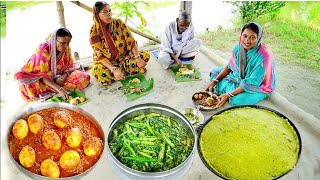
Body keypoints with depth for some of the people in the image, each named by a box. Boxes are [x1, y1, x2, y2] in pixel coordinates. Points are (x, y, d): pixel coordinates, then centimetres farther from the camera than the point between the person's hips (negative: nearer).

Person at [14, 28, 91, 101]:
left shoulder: (66, 49, -9)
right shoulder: (43, 50, -23)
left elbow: (69, 67, 2)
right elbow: (42, 76, -24)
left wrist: (63, 77, -21)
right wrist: (59, 89, -37)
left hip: (58, 77, 4)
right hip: (41, 79, -4)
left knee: (85, 78, -20)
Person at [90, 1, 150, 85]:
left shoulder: (118, 22, -10)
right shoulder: (94, 31, -16)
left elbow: (131, 41, -10)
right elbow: (100, 55, -19)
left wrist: (138, 58, -25)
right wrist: (113, 69, -34)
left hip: (124, 56, 3)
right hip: (107, 61, -2)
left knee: (146, 55, -18)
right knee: (97, 72, -36)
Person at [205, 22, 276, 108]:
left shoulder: (263, 56, -32)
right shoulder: (240, 46, -13)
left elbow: (251, 83, -29)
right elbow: (230, 66, 0)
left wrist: (229, 95, -32)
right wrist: (214, 81, -9)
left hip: (258, 86, -7)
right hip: (240, 77, 7)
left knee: (236, 100, -33)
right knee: (214, 71, 6)